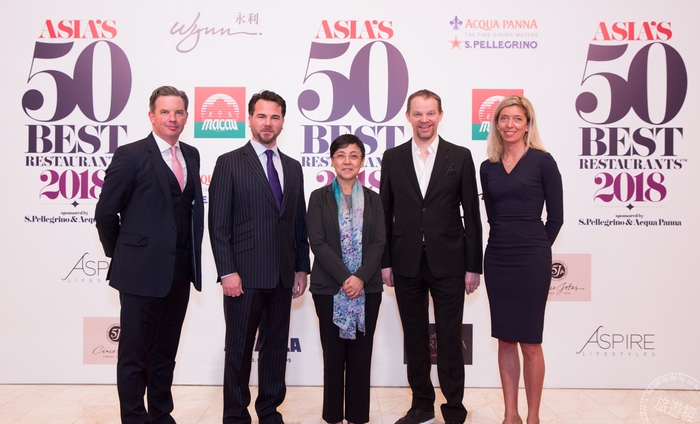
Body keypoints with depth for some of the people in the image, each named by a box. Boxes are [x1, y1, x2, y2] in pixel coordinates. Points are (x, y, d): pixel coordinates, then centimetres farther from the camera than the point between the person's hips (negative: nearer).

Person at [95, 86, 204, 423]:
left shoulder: (191, 156, 10)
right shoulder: (130, 156, -8)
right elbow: (105, 212, -5)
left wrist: (192, 255, 10)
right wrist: (121, 256, 2)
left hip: (180, 271, 6)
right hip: (142, 271, -5)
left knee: (165, 353, 17)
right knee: (134, 354, 7)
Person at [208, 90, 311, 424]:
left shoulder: (293, 167, 13)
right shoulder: (229, 163, -2)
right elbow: (218, 224, -7)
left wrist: (301, 268, 10)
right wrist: (227, 271, -13)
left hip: (282, 276, 5)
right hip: (245, 275, -5)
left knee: (276, 347, 12)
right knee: (239, 349, 5)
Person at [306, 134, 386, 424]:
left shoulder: (373, 199, 9)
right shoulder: (319, 197, 3)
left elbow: (378, 243, 1)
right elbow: (318, 243, -6)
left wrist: (360, 278, -14)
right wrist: (345, 278, -15)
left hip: (367, 288, 2)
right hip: (330, 288, -1)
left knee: (361, 355, 5)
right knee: (333, 354, 4)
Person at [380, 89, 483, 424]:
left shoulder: (460, 157, 1)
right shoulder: (393, 158, 6)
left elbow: (471, 215, 1)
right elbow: (385, 213, 7)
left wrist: (473, 266, -3)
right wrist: (385, 261, 2)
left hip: (448, 262, -2)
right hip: (406, 262, 2)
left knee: (450, 339, 5)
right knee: (414, 337, 12)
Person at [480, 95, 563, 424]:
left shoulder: (542, 161, -4)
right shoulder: (488, 167, 8)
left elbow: (555, 216, -1)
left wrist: (535, 249, 4)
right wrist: (506, 245, 7)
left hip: (532, 261, -4)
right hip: (497, 258, 4)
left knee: (529, 342, 1)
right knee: (504, 339, 10)